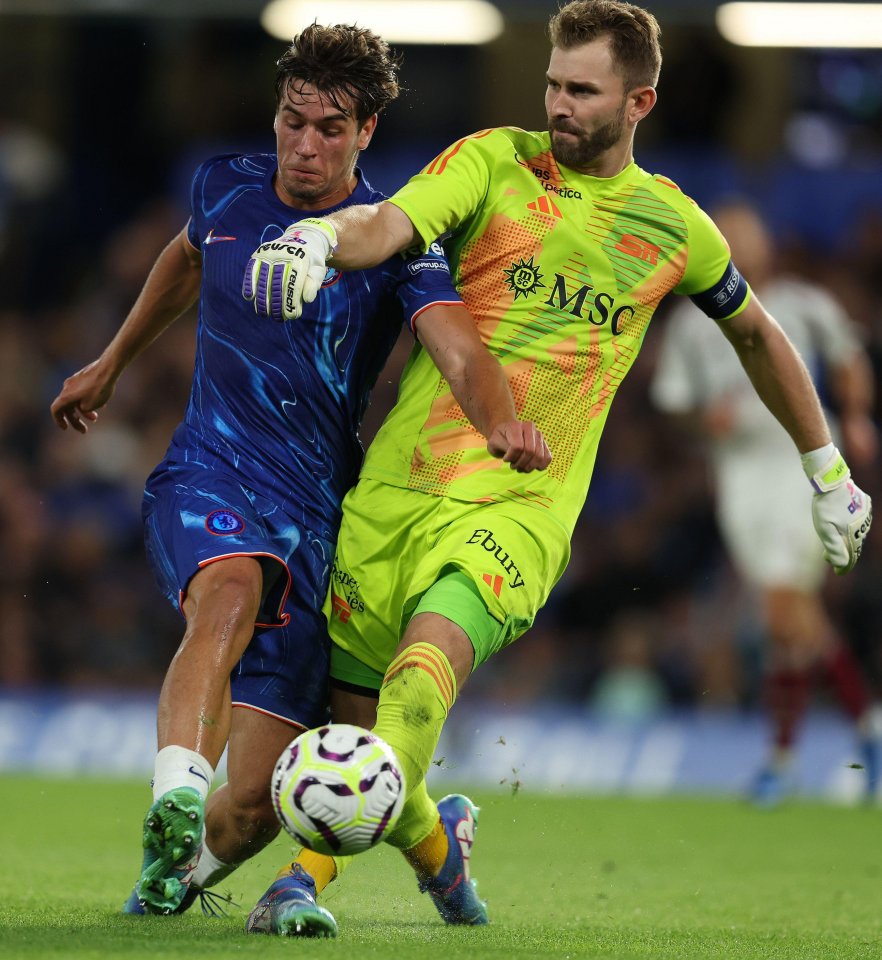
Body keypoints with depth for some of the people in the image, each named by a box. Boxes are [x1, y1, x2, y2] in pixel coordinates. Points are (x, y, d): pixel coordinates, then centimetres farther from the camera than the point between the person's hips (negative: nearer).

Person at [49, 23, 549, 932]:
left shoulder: (392, 241, -8)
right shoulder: (225, 187, 5)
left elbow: (463, 354, -24)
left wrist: (501, 421, -47)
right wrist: (110, 365, 40)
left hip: (311, 506, -1)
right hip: (205, 474, 1)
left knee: (255, 801, -6)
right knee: (231, 593, -38)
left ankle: (187, 864, 28)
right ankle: (174, 798, -55)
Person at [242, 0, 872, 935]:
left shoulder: (675, 227, 10)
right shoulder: (494, 162, 3)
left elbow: (756, 333, 28)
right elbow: (388, 225, -16)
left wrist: (828, 472, 34)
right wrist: (319, 236, -40)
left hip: (522, 506, -1)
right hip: (399, 480, 1)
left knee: (429, 656, -29)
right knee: (354, 708, 6)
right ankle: (435, 846, 37)